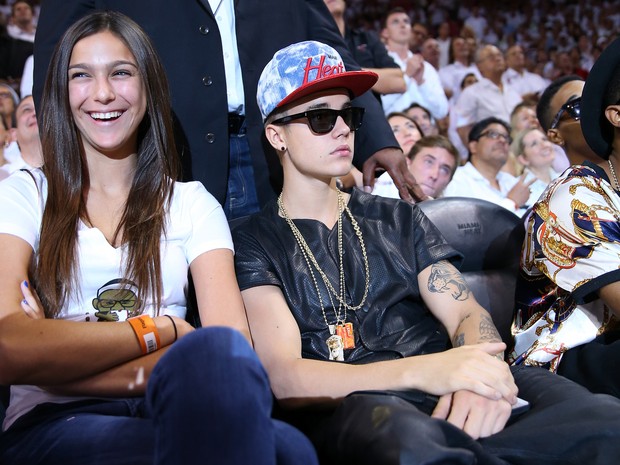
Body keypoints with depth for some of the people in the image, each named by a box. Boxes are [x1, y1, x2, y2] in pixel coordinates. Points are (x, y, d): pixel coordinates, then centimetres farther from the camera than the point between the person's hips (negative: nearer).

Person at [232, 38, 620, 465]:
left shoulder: (398, 218, 21)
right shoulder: (254, 242, 7)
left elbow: (467, 314, 10)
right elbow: (282, 376, -7)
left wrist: (481, 378, -15)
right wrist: (417, 372, -23)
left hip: (454, 399, 3)